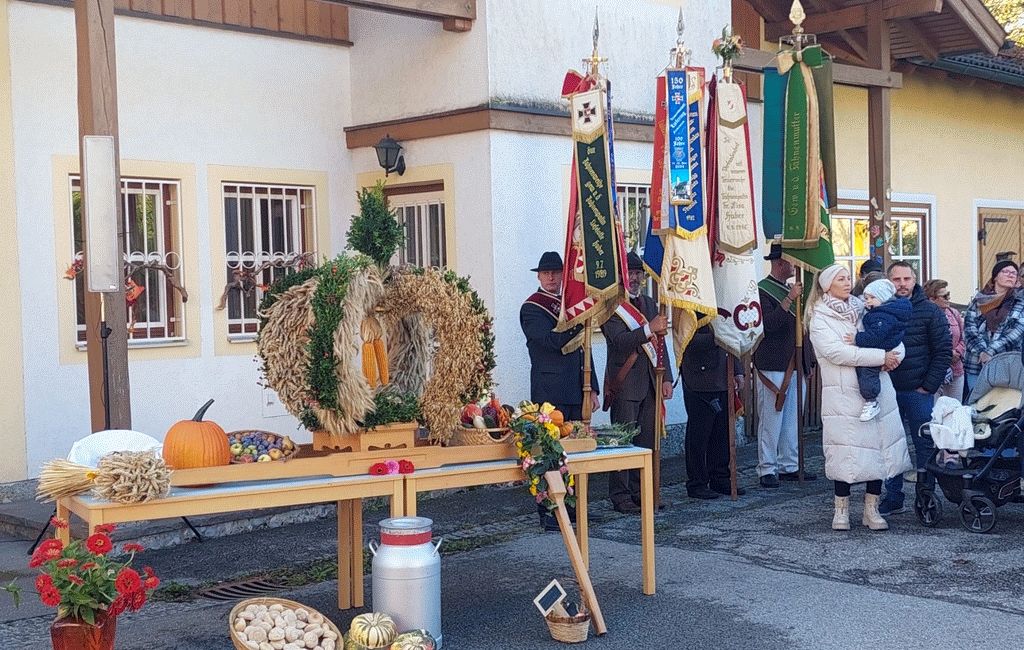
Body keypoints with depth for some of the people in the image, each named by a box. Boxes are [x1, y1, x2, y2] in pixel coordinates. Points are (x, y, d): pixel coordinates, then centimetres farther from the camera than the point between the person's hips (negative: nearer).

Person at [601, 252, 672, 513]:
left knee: (646, 440, 9)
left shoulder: (649, 304, 17)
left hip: (649, 383, 7)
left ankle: (640, 492, 17)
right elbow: (619, 340, -21)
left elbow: (659, 344, 18)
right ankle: (620, 496, 0)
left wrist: (666, 379, 12)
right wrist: (649, 328, -25)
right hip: (625, 383, -7)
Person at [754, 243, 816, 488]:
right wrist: (789, 300, -24)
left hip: (794, 365, 8)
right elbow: (767, 324, -22)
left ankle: (789, 466, 17)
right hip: (772, 366, -8)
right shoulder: (762, 289, -8)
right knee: (771, 420, -5)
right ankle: (767, 469, 0)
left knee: (792, 418, 10)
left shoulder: (790, 289, 18)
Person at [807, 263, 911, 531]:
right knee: (845, 452, -4)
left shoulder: (863, 310, 15)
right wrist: (881, 356, -16)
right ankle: (841, 510, 10)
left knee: (878, 448, 4)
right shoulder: (820, 318, -1)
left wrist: (894, 356, -11)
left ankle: (871, 509, 14)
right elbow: (836, 352, -16)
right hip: (843, 395, -5)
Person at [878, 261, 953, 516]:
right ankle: (893, 498, 16)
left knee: (925, 445, 4)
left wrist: (929, 386, -7)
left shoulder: (930, 311, -1)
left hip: (918, 391, -2)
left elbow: (943, 351, -2)